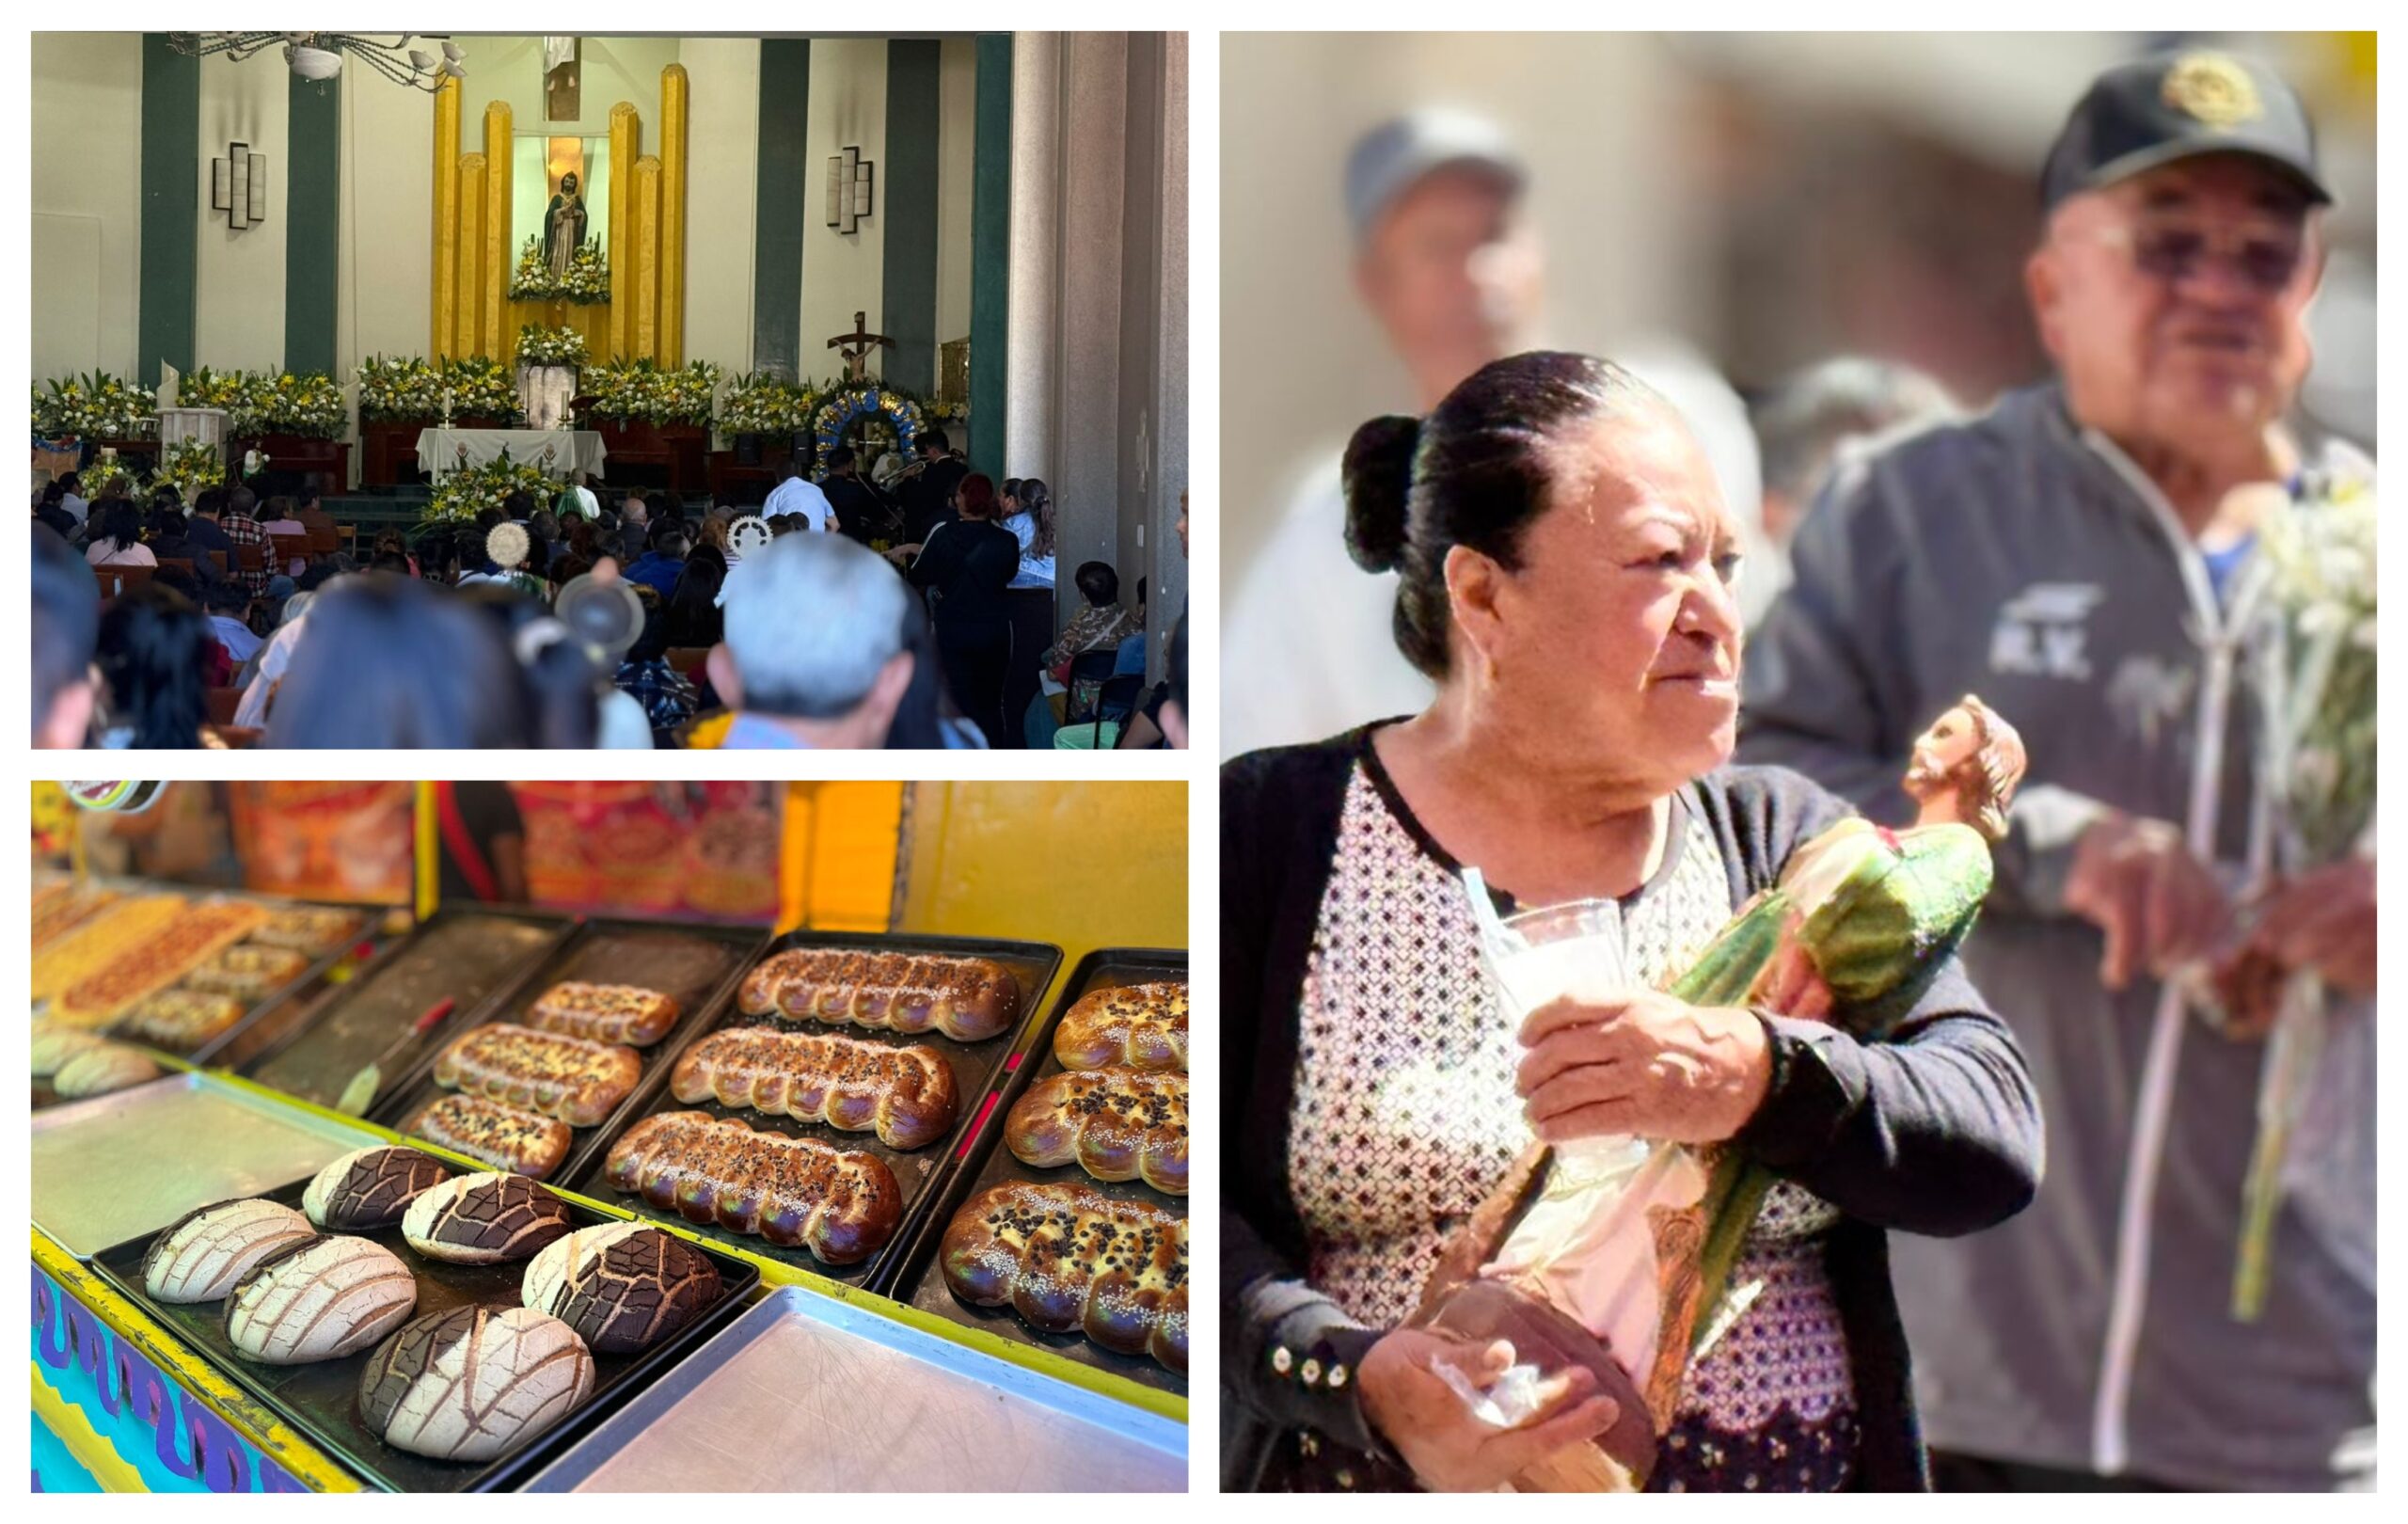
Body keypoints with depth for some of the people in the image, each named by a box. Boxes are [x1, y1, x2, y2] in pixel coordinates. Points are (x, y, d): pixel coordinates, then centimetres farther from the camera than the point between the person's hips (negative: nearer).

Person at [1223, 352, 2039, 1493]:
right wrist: (1355, 1378, -22)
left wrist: (1748, 1077, -22)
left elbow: (1996, 1141, -5)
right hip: (1377, 1477, -2)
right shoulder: (1274, 828, -2)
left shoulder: (1786, 837, 5)